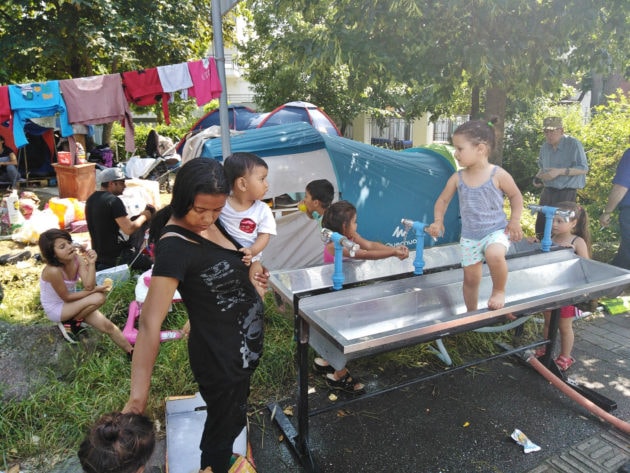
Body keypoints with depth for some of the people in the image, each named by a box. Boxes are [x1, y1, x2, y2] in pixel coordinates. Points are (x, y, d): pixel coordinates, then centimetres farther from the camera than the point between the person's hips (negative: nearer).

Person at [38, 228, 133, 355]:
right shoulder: (53, 271, -31)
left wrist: (91, 263, -33)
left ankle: (131, 353, 7)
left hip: (71, 301, 6)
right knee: (98, 298, -26)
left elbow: (89, 286, -21)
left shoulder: (78, 258, -13)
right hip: (56, 309, -6)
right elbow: (66, 297, -20)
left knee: (107, 325, -6)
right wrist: (95, 290, -17)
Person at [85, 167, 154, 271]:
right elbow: (129, 229, -25)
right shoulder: (113, 201, -19)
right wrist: (144, 216, -7)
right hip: (116, 257, -9)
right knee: (152, 265, 0)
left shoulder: (91, 199, 8)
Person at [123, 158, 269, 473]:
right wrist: (138, 395, -40)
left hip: (244, 344, 9)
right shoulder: (174, 247, -29)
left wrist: (248, 272, -4)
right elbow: (150, 323, -34)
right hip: (219, 354, -8)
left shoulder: (207, 220, -6)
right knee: (224, 427, 16)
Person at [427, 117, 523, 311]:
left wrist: (514, 221, -8)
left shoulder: (498, 175, -12)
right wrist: (438, 221, -8)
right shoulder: (457, 178, -4)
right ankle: (471, 314, 33)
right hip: (469, 236, 4)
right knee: (470, 278, 10)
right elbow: (443, 200, 7)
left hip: (496, 230, -3)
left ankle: (499, 290, -6)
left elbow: (516, 196, 1)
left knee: (494, 255, -36)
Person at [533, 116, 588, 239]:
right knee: (541, 224, 10)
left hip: (567, 192, -6)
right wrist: (538, 177, 0)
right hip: (547, 191, 6)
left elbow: (584, 169, -14)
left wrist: (560, 171, -24)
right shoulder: (545, 146, 6)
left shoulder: (573, 144, -12)